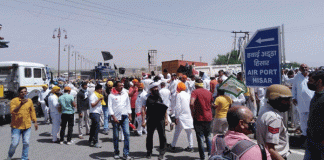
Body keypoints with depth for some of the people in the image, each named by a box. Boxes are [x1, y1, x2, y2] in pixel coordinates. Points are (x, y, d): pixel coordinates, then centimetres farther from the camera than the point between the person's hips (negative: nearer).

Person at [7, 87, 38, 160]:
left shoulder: (29, 101, 6)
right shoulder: (14, 101, -6)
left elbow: (32, 111, 15)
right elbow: (12, 111, -19)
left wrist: (35, 122, 14)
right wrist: (21, 104, -31)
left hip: (27, 126, 3)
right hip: (16, 126, -3)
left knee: (26, 143, 4)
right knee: (14, 143, 1)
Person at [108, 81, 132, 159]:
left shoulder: (125, 94, 9)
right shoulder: (111, 95, -3)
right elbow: (110, 107, -5)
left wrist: (130, 115, 12)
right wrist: (114, 117, -13)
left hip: (125, 117, 3)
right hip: (116, 118, -2)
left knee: (127, 134, -7)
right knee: (116, 136, 6)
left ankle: (126, 154, 0)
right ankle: (116, 153, 23)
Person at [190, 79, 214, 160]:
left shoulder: (195, 92, -10)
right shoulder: (208, 92, 8)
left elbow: (191, 103, -26)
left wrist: (193, 113, -13)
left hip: (199, 118, -5)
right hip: (208, 117, 5)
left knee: (200, 138, 5)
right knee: (208, 136, 22)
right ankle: (210, 152, 21)